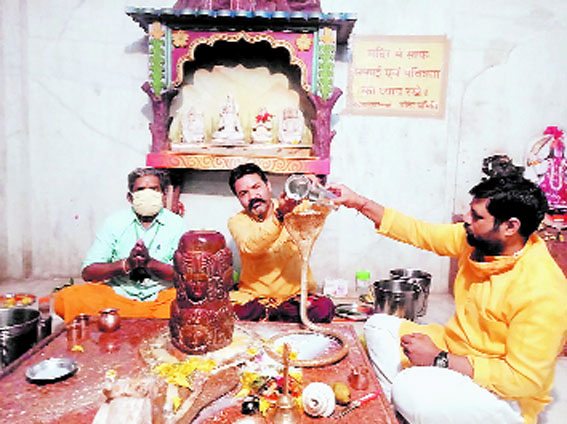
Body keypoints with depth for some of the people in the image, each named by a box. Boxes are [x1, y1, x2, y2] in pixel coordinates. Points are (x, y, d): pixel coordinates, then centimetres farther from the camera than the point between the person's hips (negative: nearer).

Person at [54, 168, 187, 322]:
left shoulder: (176, 224, 3)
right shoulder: (115, 222, 5)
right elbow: (88, 272, -1)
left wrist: (150, 263, -20)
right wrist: (126, 264, -17)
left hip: (161, 297, 0)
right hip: (118, 294, 1)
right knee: (66, 299, -23)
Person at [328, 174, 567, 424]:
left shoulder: (543, 293, -29)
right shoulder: (477, 239, -8)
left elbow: (524, 381, -28)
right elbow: (419, 232, 2)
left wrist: (439, 359, -26)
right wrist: (359, 202, 0)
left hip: (505, 397, -8)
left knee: (410, 390, -33)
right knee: (378, 326, 4)